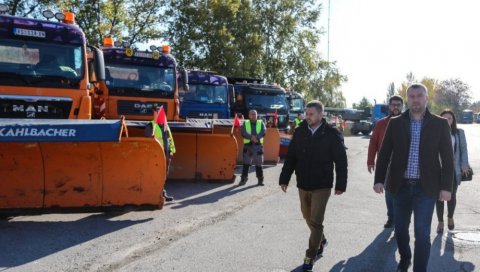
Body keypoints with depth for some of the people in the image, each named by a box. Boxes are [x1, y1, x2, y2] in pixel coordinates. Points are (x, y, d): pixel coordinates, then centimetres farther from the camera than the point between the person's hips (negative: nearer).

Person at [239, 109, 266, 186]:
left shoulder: (261, 123, 11)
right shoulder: (245, 123, 10)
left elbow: (263, 132, -6)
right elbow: (243, 133, -5)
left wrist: (256, 137, -23)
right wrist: (251, 137, -22)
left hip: (258, 145, 0)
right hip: (248, 145, 0)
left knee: (259, 163, 3)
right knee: (246, 163, 1)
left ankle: (260, 180, 10)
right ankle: (243, 179, 6)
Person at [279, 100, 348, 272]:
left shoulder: (332, 134, -10)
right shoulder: (299, 132, 0)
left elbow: (341, 161, -6)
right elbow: (290, 157, 5)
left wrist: (340, 185, -5)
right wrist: (284, 179, 3)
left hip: (322, 186, -4)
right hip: (303, 185, 5)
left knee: (315, 221, -4)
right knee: (308, 218, 18)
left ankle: (310, 256, 9)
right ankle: (320, 241, 43)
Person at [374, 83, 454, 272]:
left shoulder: (440, 124, -1)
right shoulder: (395, 123, 2)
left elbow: (447, 158, -1)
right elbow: (384, 153, 3)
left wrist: (446, 186, -7)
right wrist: (379, 179, -3)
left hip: (426, 187, -2)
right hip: (401, 186, 2)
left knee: (422, 234, -3)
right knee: (400, 229, 14)